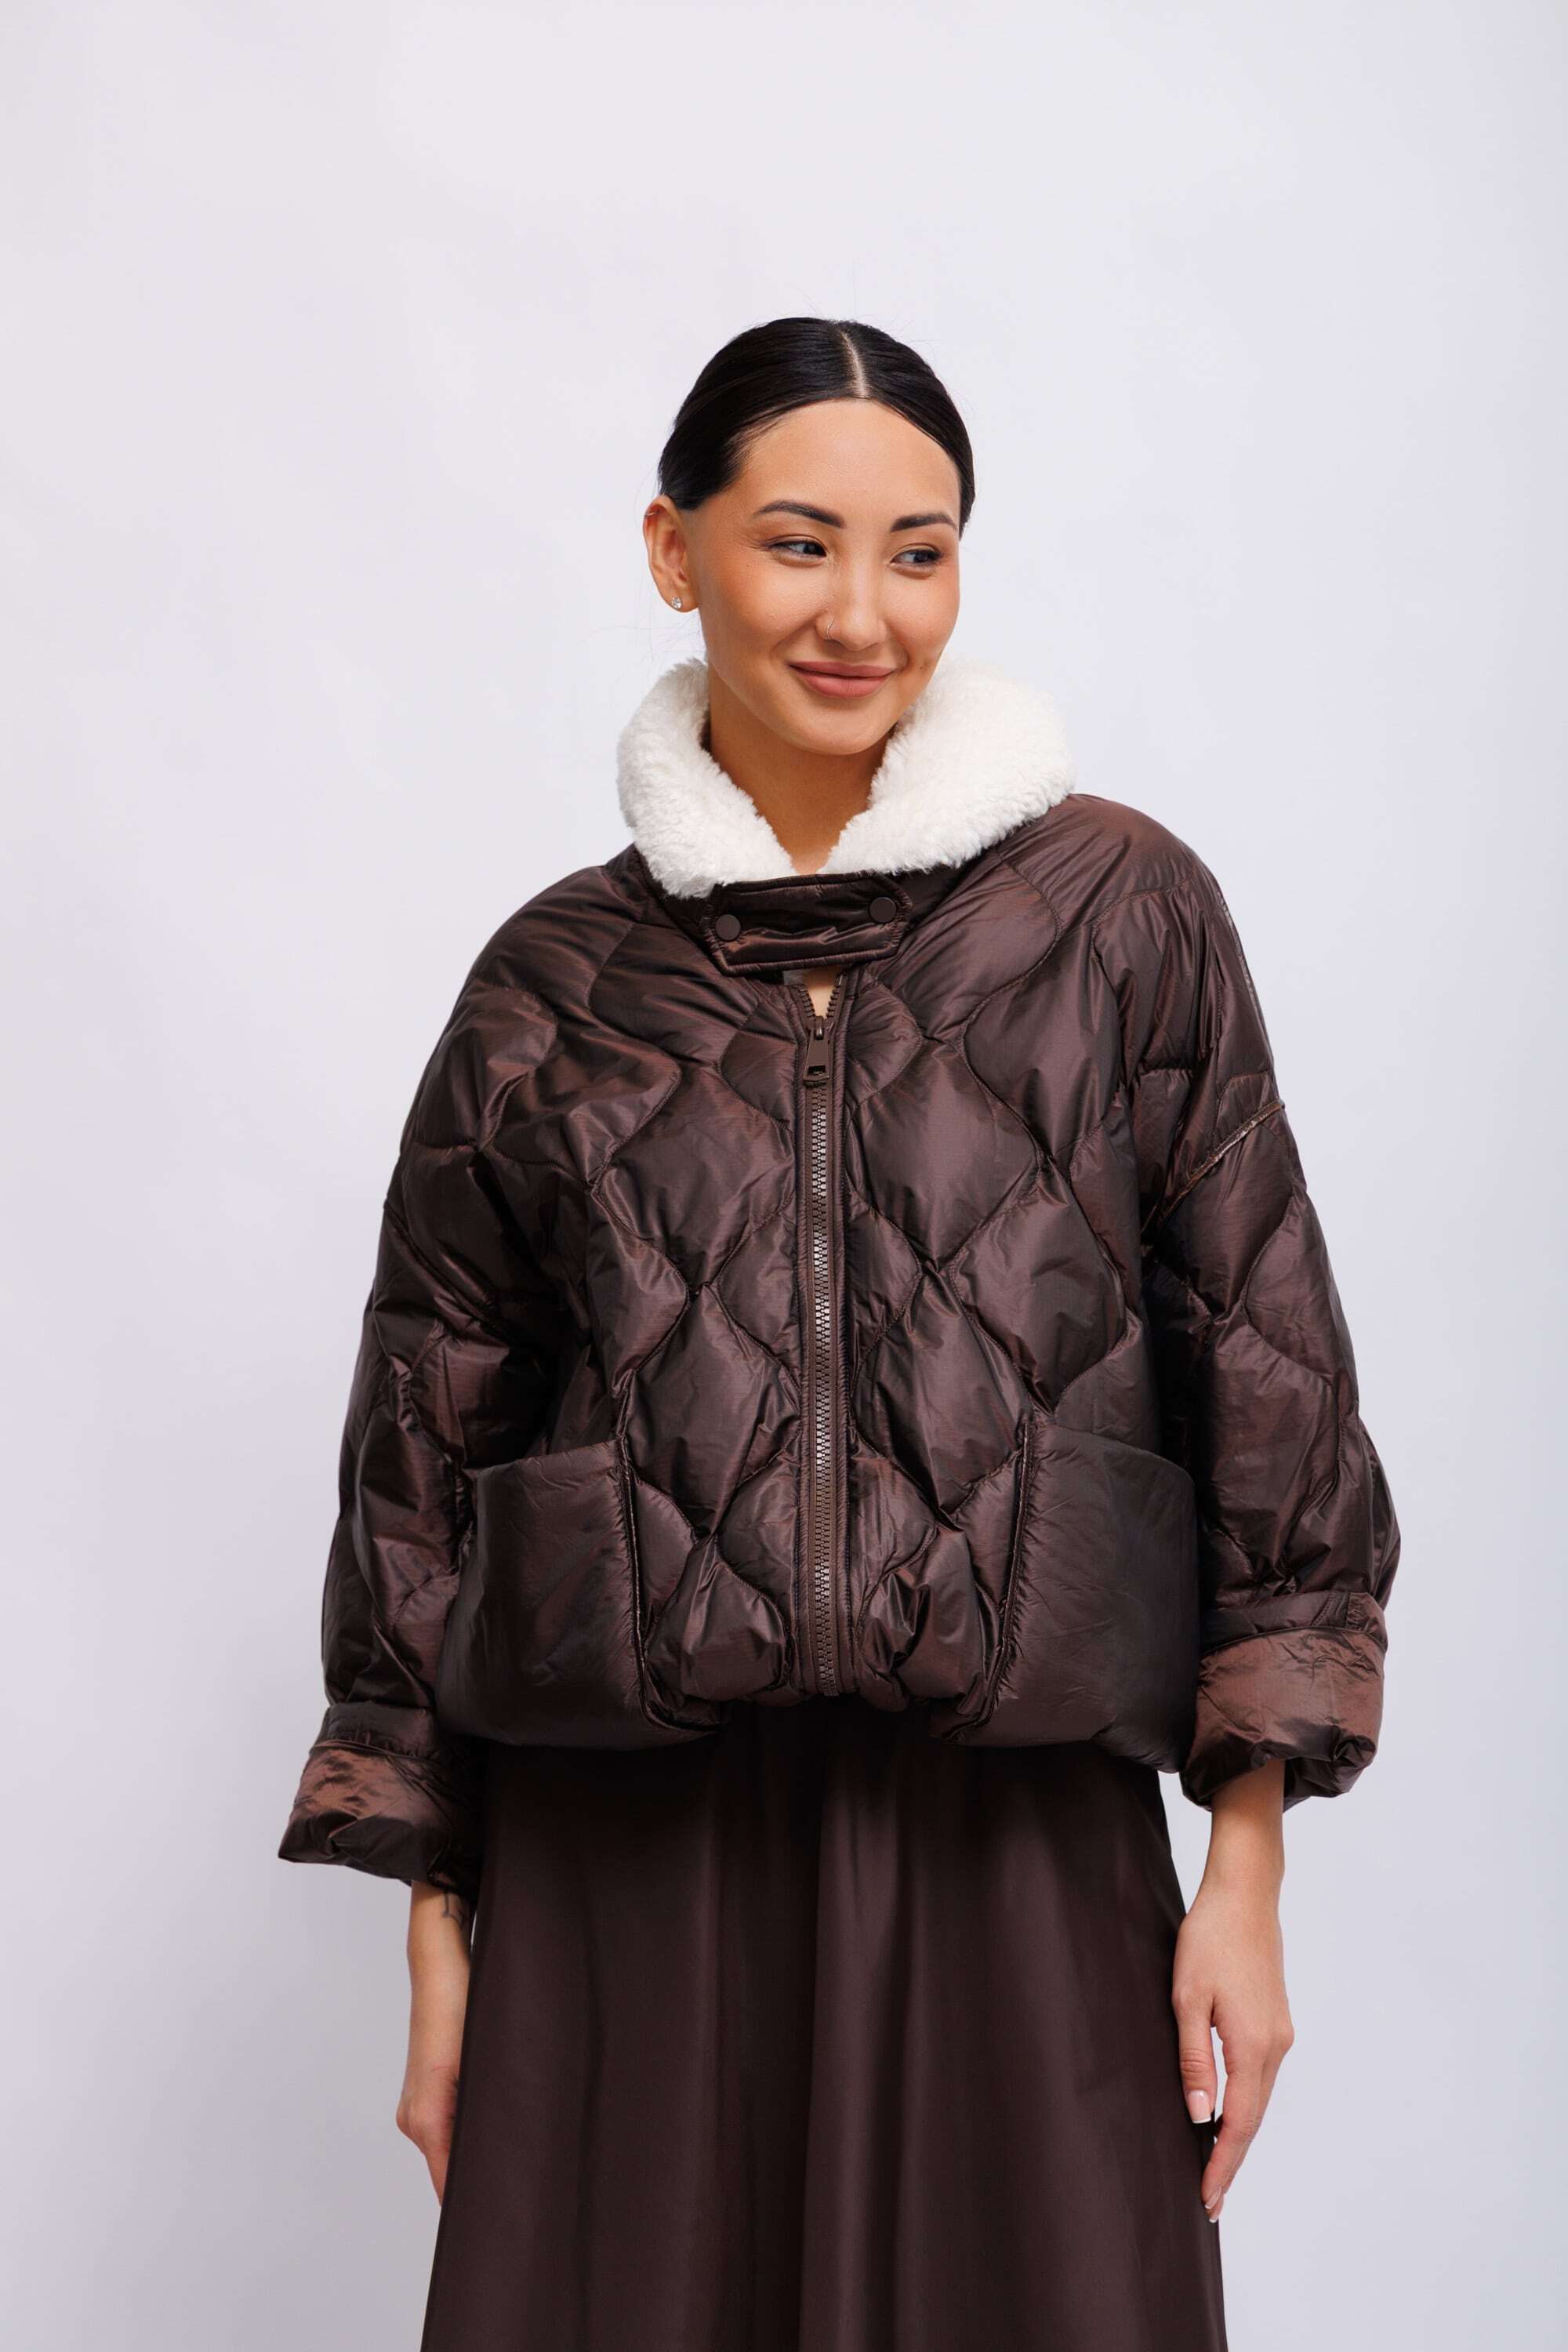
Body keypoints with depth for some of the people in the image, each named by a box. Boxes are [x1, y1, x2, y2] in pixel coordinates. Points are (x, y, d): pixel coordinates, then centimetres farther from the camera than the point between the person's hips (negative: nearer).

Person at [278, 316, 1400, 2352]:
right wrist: (439, 1943, 6)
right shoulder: (553, 982, 7)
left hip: (1020, 1842, -1)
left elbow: (1264, 1369, 2)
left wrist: (1247, 1872, -2)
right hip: (627, 1856, 1)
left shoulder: (1122, 910, 3)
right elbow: (426, 1442, 9)